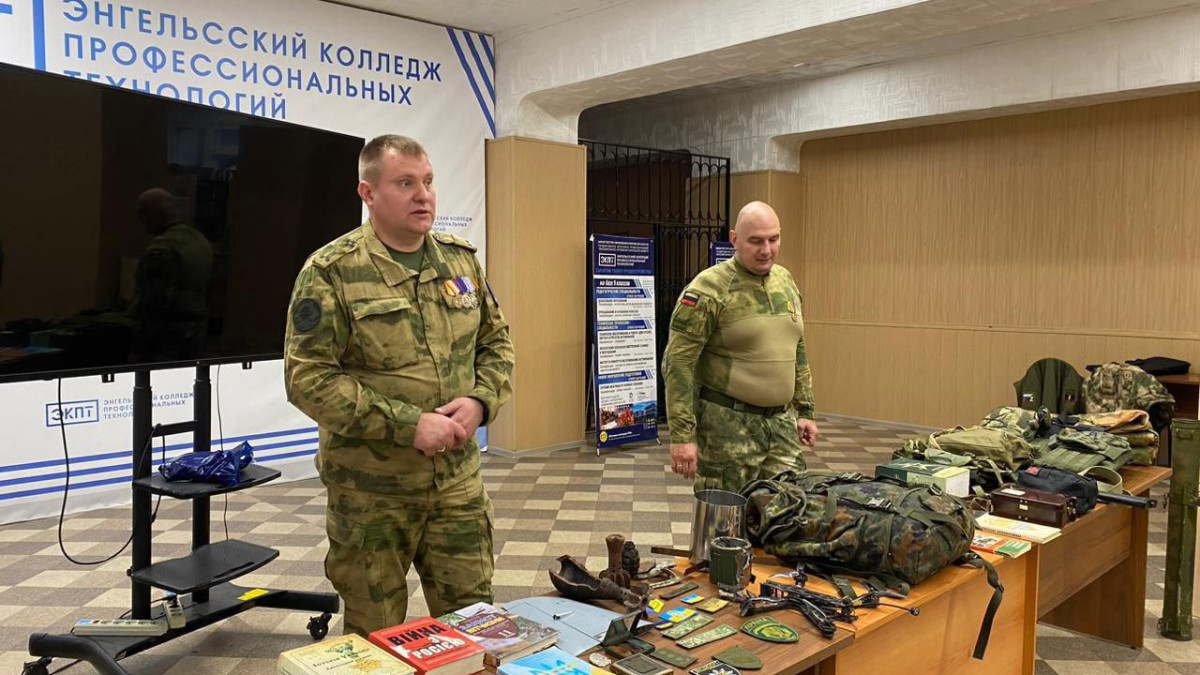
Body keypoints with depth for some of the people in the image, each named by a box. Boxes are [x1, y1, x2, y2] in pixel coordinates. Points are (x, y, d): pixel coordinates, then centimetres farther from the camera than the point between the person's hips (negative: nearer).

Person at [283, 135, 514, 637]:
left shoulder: (461, 261, 7)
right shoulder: (331, 272, -10)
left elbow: (496, 344, 13)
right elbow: (308, 378, -16)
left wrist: (480, 401, -8)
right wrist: (407, 424, -21)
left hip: (458, 479, 4)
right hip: (370, 489, -4)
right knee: (376, 636, 13)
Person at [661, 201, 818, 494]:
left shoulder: (785, 281, 9)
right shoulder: (708, 290, -13)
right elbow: (678, 363, -15)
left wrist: (805, 410, 17)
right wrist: (682, 435, -19)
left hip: (781, 420, 6)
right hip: (728, 424, -6)